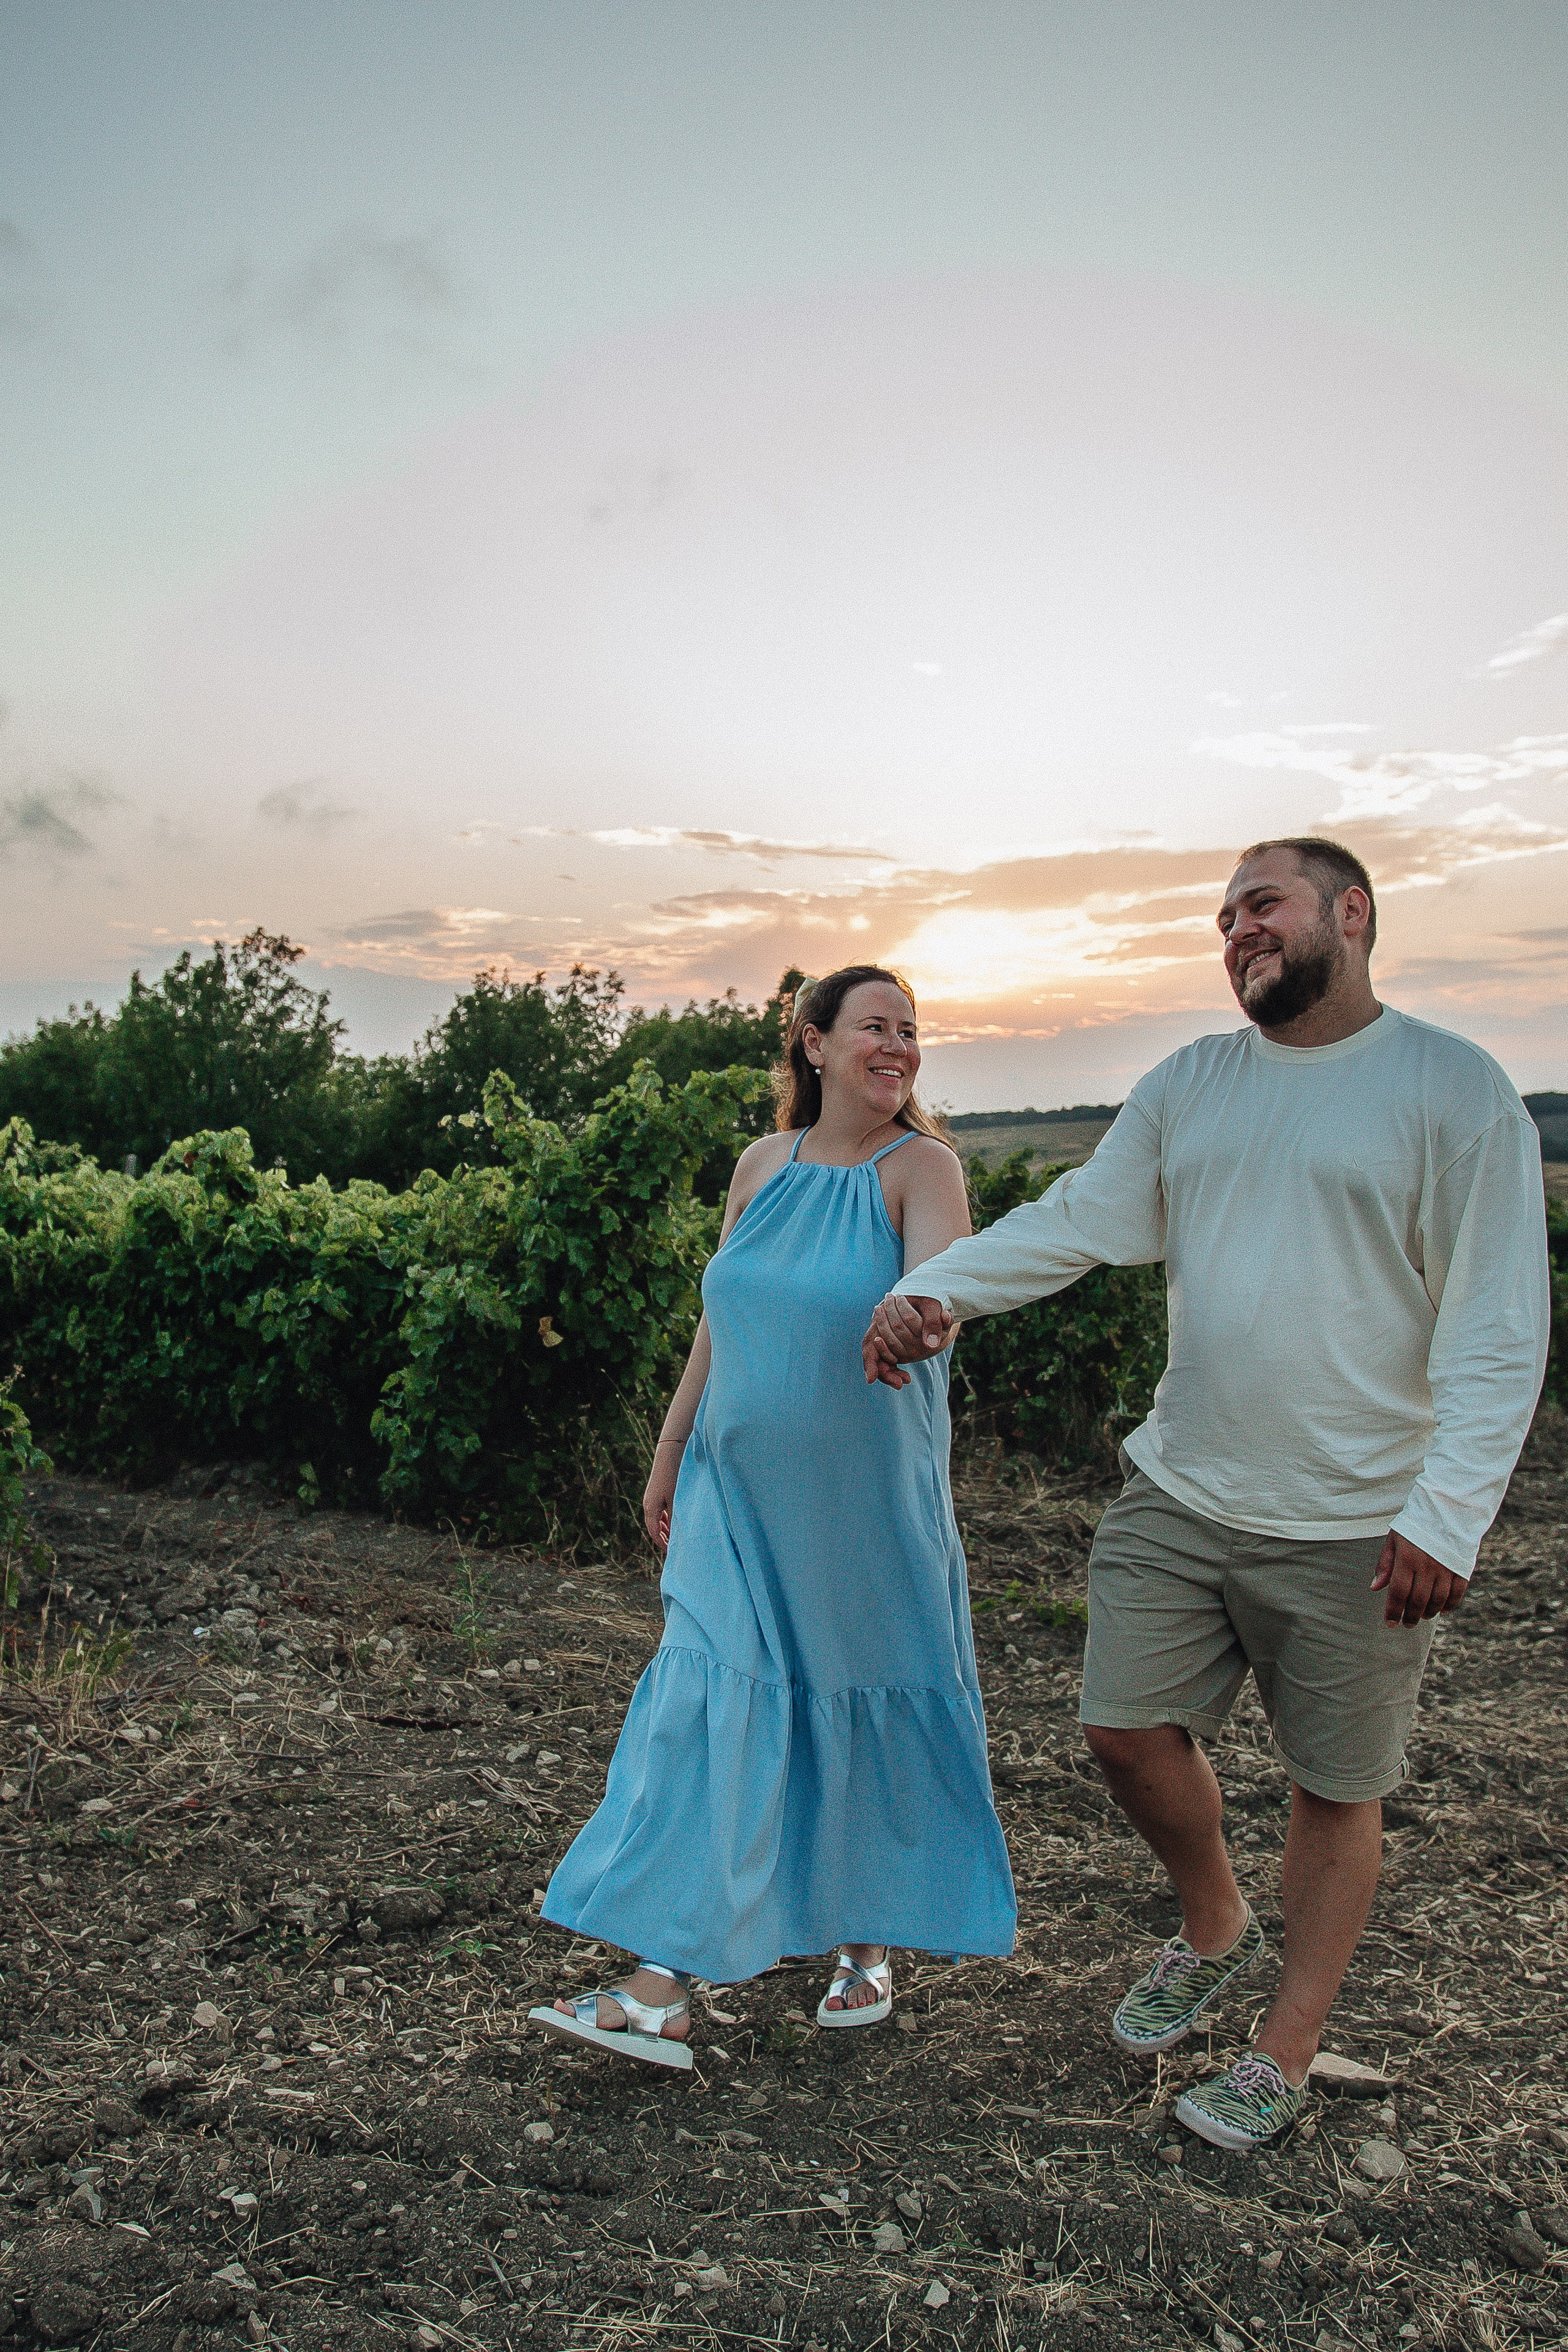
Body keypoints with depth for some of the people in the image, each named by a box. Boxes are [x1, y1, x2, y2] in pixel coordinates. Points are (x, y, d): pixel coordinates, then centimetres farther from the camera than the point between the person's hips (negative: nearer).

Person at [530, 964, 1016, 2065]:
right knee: (708, 1713, 0)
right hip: (740, 1491, 3)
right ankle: (664, 1992, 6)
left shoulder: (921, 1166, -8)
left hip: (865, 1500, -3)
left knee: (870, 1714, 10)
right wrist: (670, 1455, 15)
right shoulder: (764, 1164, 5)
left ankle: (870, 1945, 33)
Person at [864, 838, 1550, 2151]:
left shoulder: (1457, 1091, -9)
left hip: (1356, 1528, -4)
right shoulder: (1187, 1089, 6)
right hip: (1178, 1496, 5)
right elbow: (1072, 1221, 2)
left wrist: (1446, 1514, -19)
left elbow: (1498, 1327, -11)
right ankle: (1214, 1927, 38)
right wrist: (932, 1290, -15)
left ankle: (1284, 2056, 31)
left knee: (1336, 1786, 10)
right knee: (1129, 1730, 8)